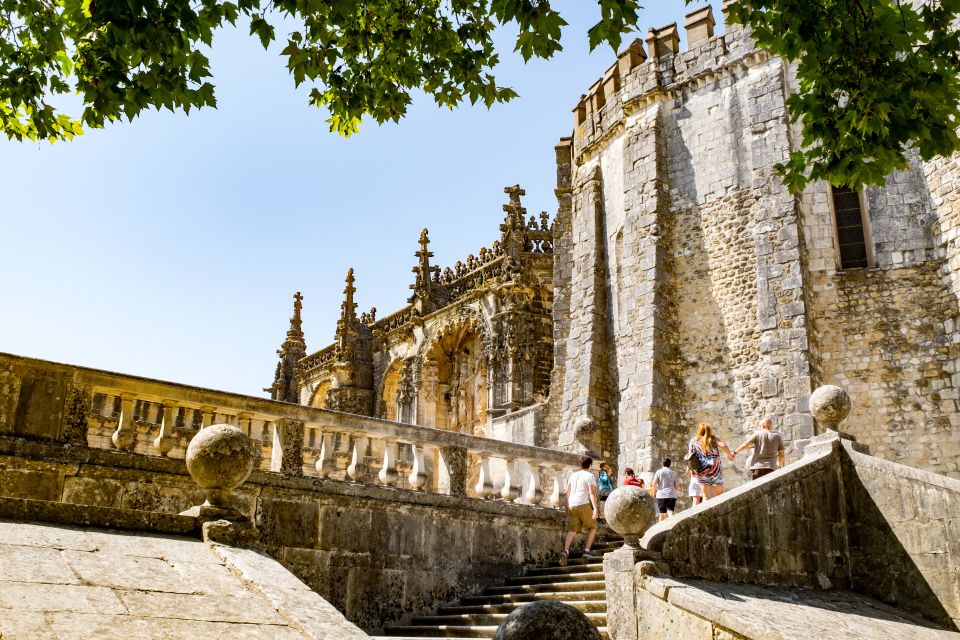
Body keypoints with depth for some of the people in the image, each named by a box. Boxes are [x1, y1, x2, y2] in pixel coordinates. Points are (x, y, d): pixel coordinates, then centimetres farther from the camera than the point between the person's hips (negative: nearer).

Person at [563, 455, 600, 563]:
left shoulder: (572, 475, 19)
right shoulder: (589, 476, 1)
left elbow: (567, 492, 18)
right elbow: (592, 493, -10)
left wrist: (567, 507, 24)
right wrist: (595, 508, -16)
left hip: (572, 505, 5)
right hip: (583, 504, -5)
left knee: (572, 530, 1)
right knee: (593, 527, 11)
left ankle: (566, 550, -17)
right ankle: (587, 550, 3)